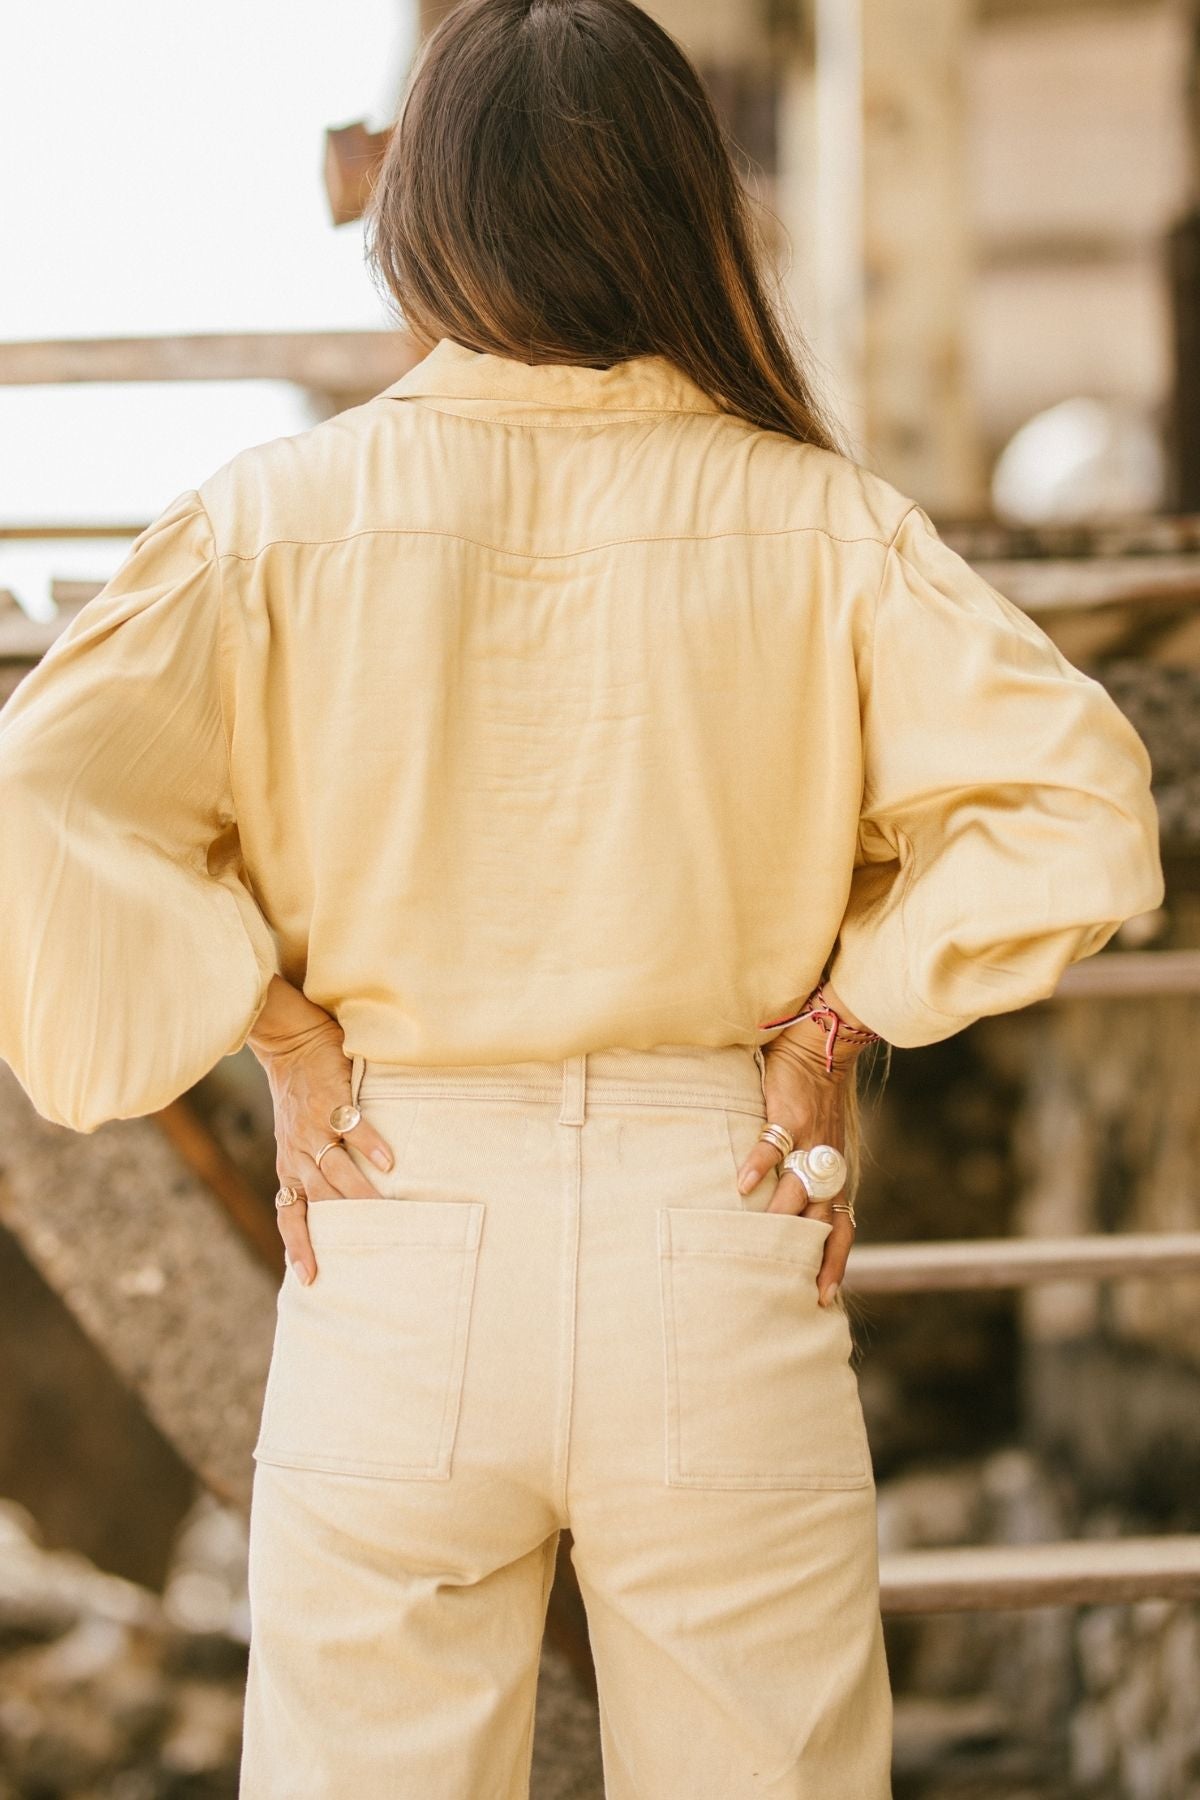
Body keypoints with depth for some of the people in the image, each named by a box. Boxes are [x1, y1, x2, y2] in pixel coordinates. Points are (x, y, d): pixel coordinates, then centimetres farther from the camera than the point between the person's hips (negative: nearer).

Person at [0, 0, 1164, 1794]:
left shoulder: (284, 512, -5)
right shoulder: (819, 519, -4)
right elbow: (1077, 809, -12)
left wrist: (282, 1033, -5)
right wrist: (836, 1020, -2)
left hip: (398, 1237, 0)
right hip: (721, 1247, 0)